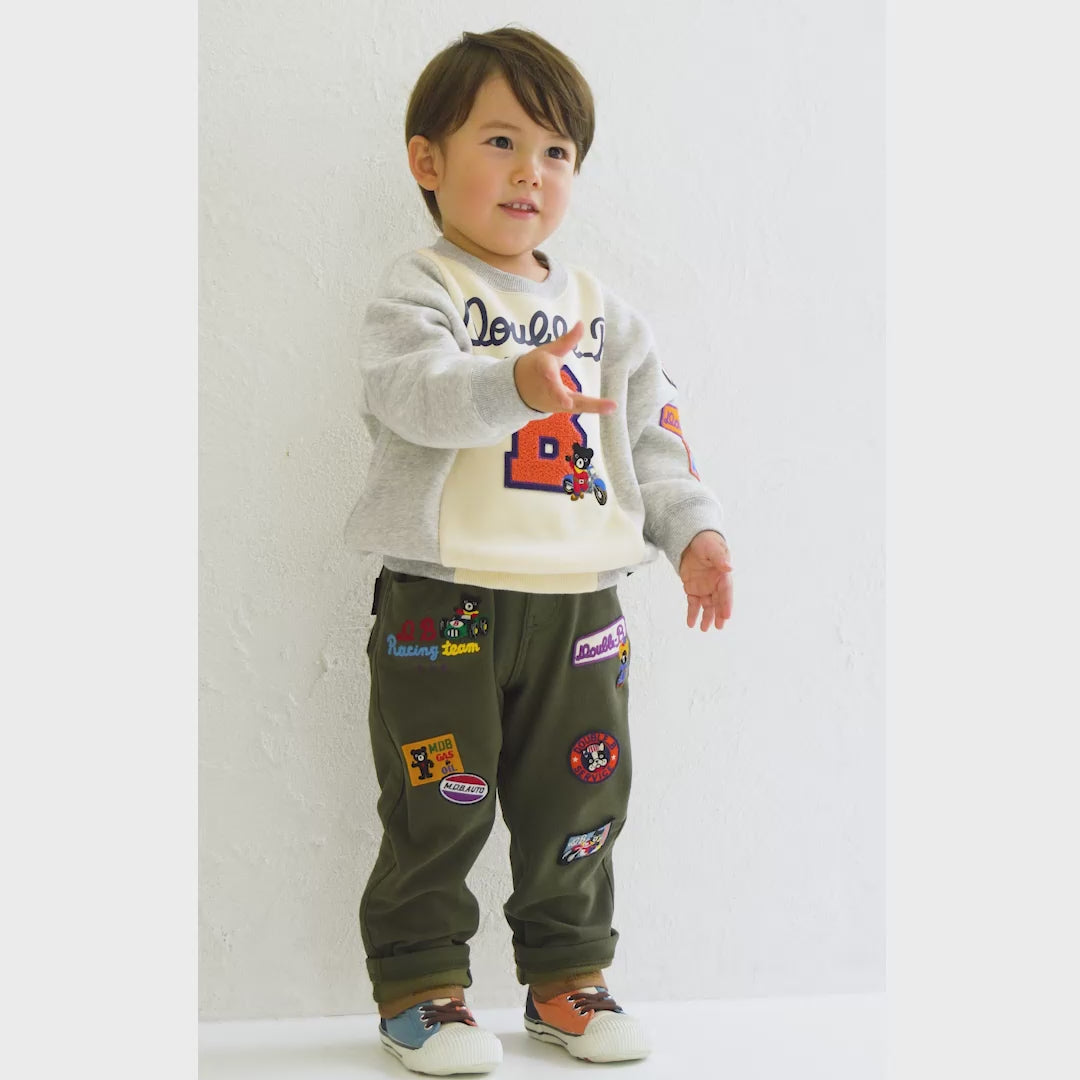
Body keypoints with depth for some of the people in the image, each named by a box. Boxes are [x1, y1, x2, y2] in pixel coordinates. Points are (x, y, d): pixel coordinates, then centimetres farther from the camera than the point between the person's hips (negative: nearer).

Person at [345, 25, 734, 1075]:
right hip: (442, 604, -5)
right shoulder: (417, 290, -4)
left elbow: (652, 433, 14)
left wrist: (693, 528, -1)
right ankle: (420, 987, 18)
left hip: (578, 604, 5)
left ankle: (566, 977, 28)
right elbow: (411, 387, -24)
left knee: (576, 806, 11)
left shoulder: (602, 311, 13)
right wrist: (518, 382, -42)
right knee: (437, 812, 2)